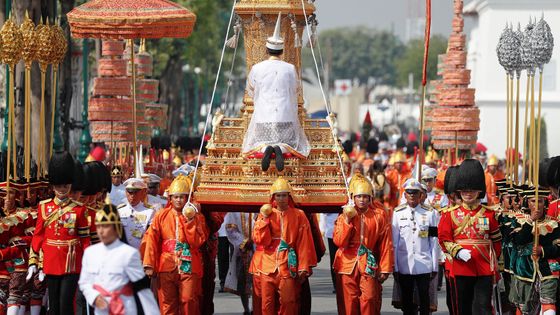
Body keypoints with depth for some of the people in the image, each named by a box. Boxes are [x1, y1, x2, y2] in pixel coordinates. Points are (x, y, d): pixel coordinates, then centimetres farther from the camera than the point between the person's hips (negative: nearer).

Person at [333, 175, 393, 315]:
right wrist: (347, 220, -15)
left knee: (370, 300, -10)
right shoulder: (345, 216, 5)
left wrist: (385, 269, -2)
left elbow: (386, 244, 1)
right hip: (347, 265, 1)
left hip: (369, 266, -1)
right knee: (348, 303, 1)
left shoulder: (379, 215, 1)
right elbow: (339, 241, -7)